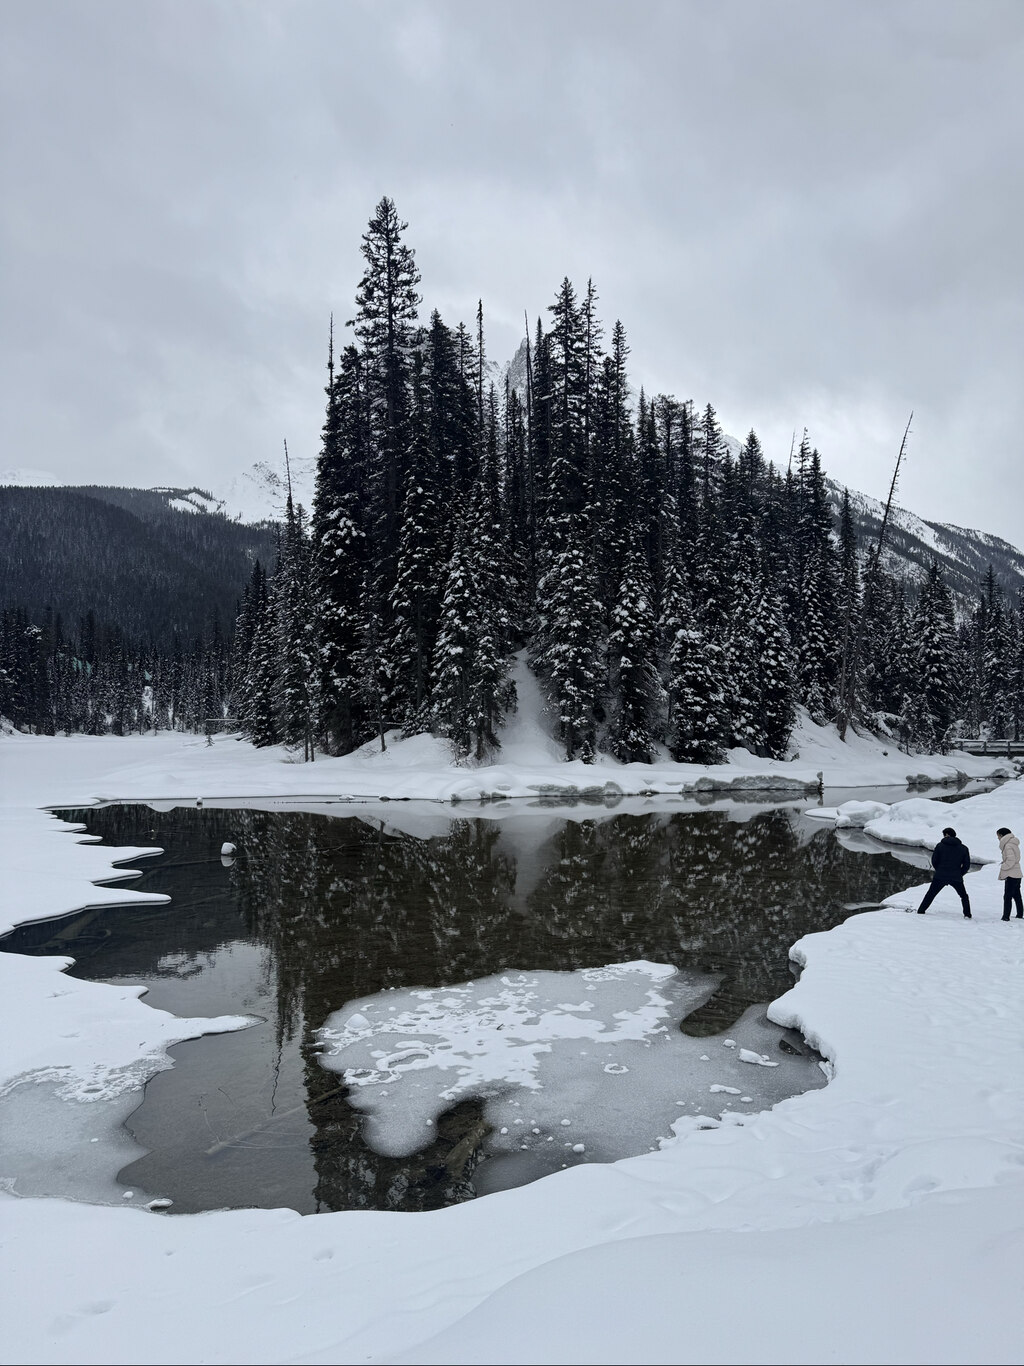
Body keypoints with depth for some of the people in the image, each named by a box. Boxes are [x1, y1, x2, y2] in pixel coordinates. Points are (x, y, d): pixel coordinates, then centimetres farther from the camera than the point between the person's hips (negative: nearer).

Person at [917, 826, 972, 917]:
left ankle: (920, 911, 11)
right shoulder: (964, 848, 6)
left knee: (930, 894, 12)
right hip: (956, 878, 1)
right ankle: (967, 915, 9)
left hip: (940, 876, -1)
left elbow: (934, 861, 1)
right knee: (964, 896, 20)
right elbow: (967, 865, 5)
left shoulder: (940, 845, 1)